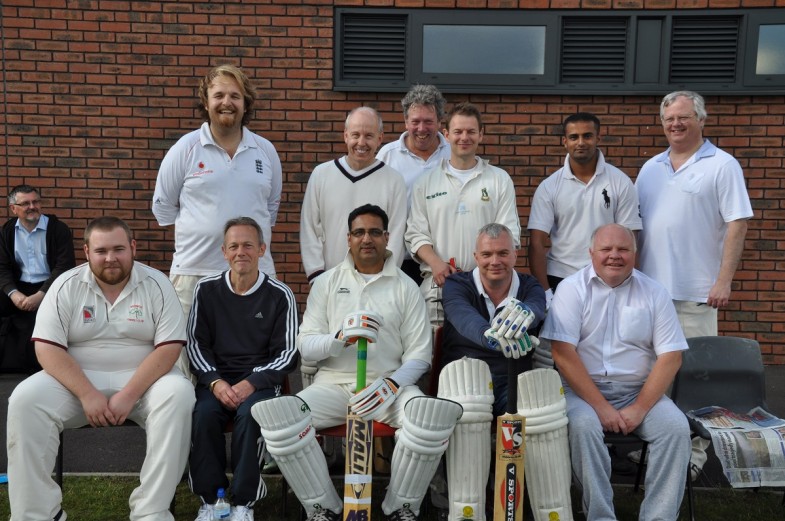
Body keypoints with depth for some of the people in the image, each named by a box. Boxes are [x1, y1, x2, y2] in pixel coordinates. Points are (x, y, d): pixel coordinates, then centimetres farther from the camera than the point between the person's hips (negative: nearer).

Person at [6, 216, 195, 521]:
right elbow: (47, 348, -8)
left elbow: (169, 347, -11)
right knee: (25, 400, -24)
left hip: (143, 379, -1)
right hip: (77, 380, 2)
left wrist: (129, 396, -21)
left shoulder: (156, 285, -5)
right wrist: (88, 394, -19)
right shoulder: (66, 286, -2)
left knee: (179, 395, -31)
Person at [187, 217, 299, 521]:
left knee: (250, 413, -32)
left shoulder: (280, 295, 0)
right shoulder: (206, 290, 6)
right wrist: (215, 382, -12)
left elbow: (287, 353, -1)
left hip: (261, 379, -2)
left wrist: (251, 383, -16)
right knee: (202, 414, -28)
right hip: (216, 377, 2)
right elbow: (195, 344, 5)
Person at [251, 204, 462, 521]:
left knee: (435, 415, -33)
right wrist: (340, 338, -16)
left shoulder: (406, 288, 8)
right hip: (333, 383, 1)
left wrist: (392, 385, -16)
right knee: (276, 416, -28)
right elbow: (305, 346, 5)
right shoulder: (326, 283, 11)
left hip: (389, 384, -1)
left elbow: (419, 354, 3)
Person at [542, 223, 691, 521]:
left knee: (676, 427, -22)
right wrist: (600, 406, -16)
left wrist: (639, 409, -11)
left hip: (639, 391, 3)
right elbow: (563, 352, -10)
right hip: (583, 389, -2)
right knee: (582, 425, -30)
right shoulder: (572, 288, 0)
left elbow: (671, 357, 0)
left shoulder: (654, 293, 6)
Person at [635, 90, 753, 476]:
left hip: (695, 292, -5)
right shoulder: (650, 168, 14)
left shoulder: (722, 165, -2)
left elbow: (737, 224, -7)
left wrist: (724, 281, -14)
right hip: (649, 286, 5)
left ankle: (693, 453, 12)